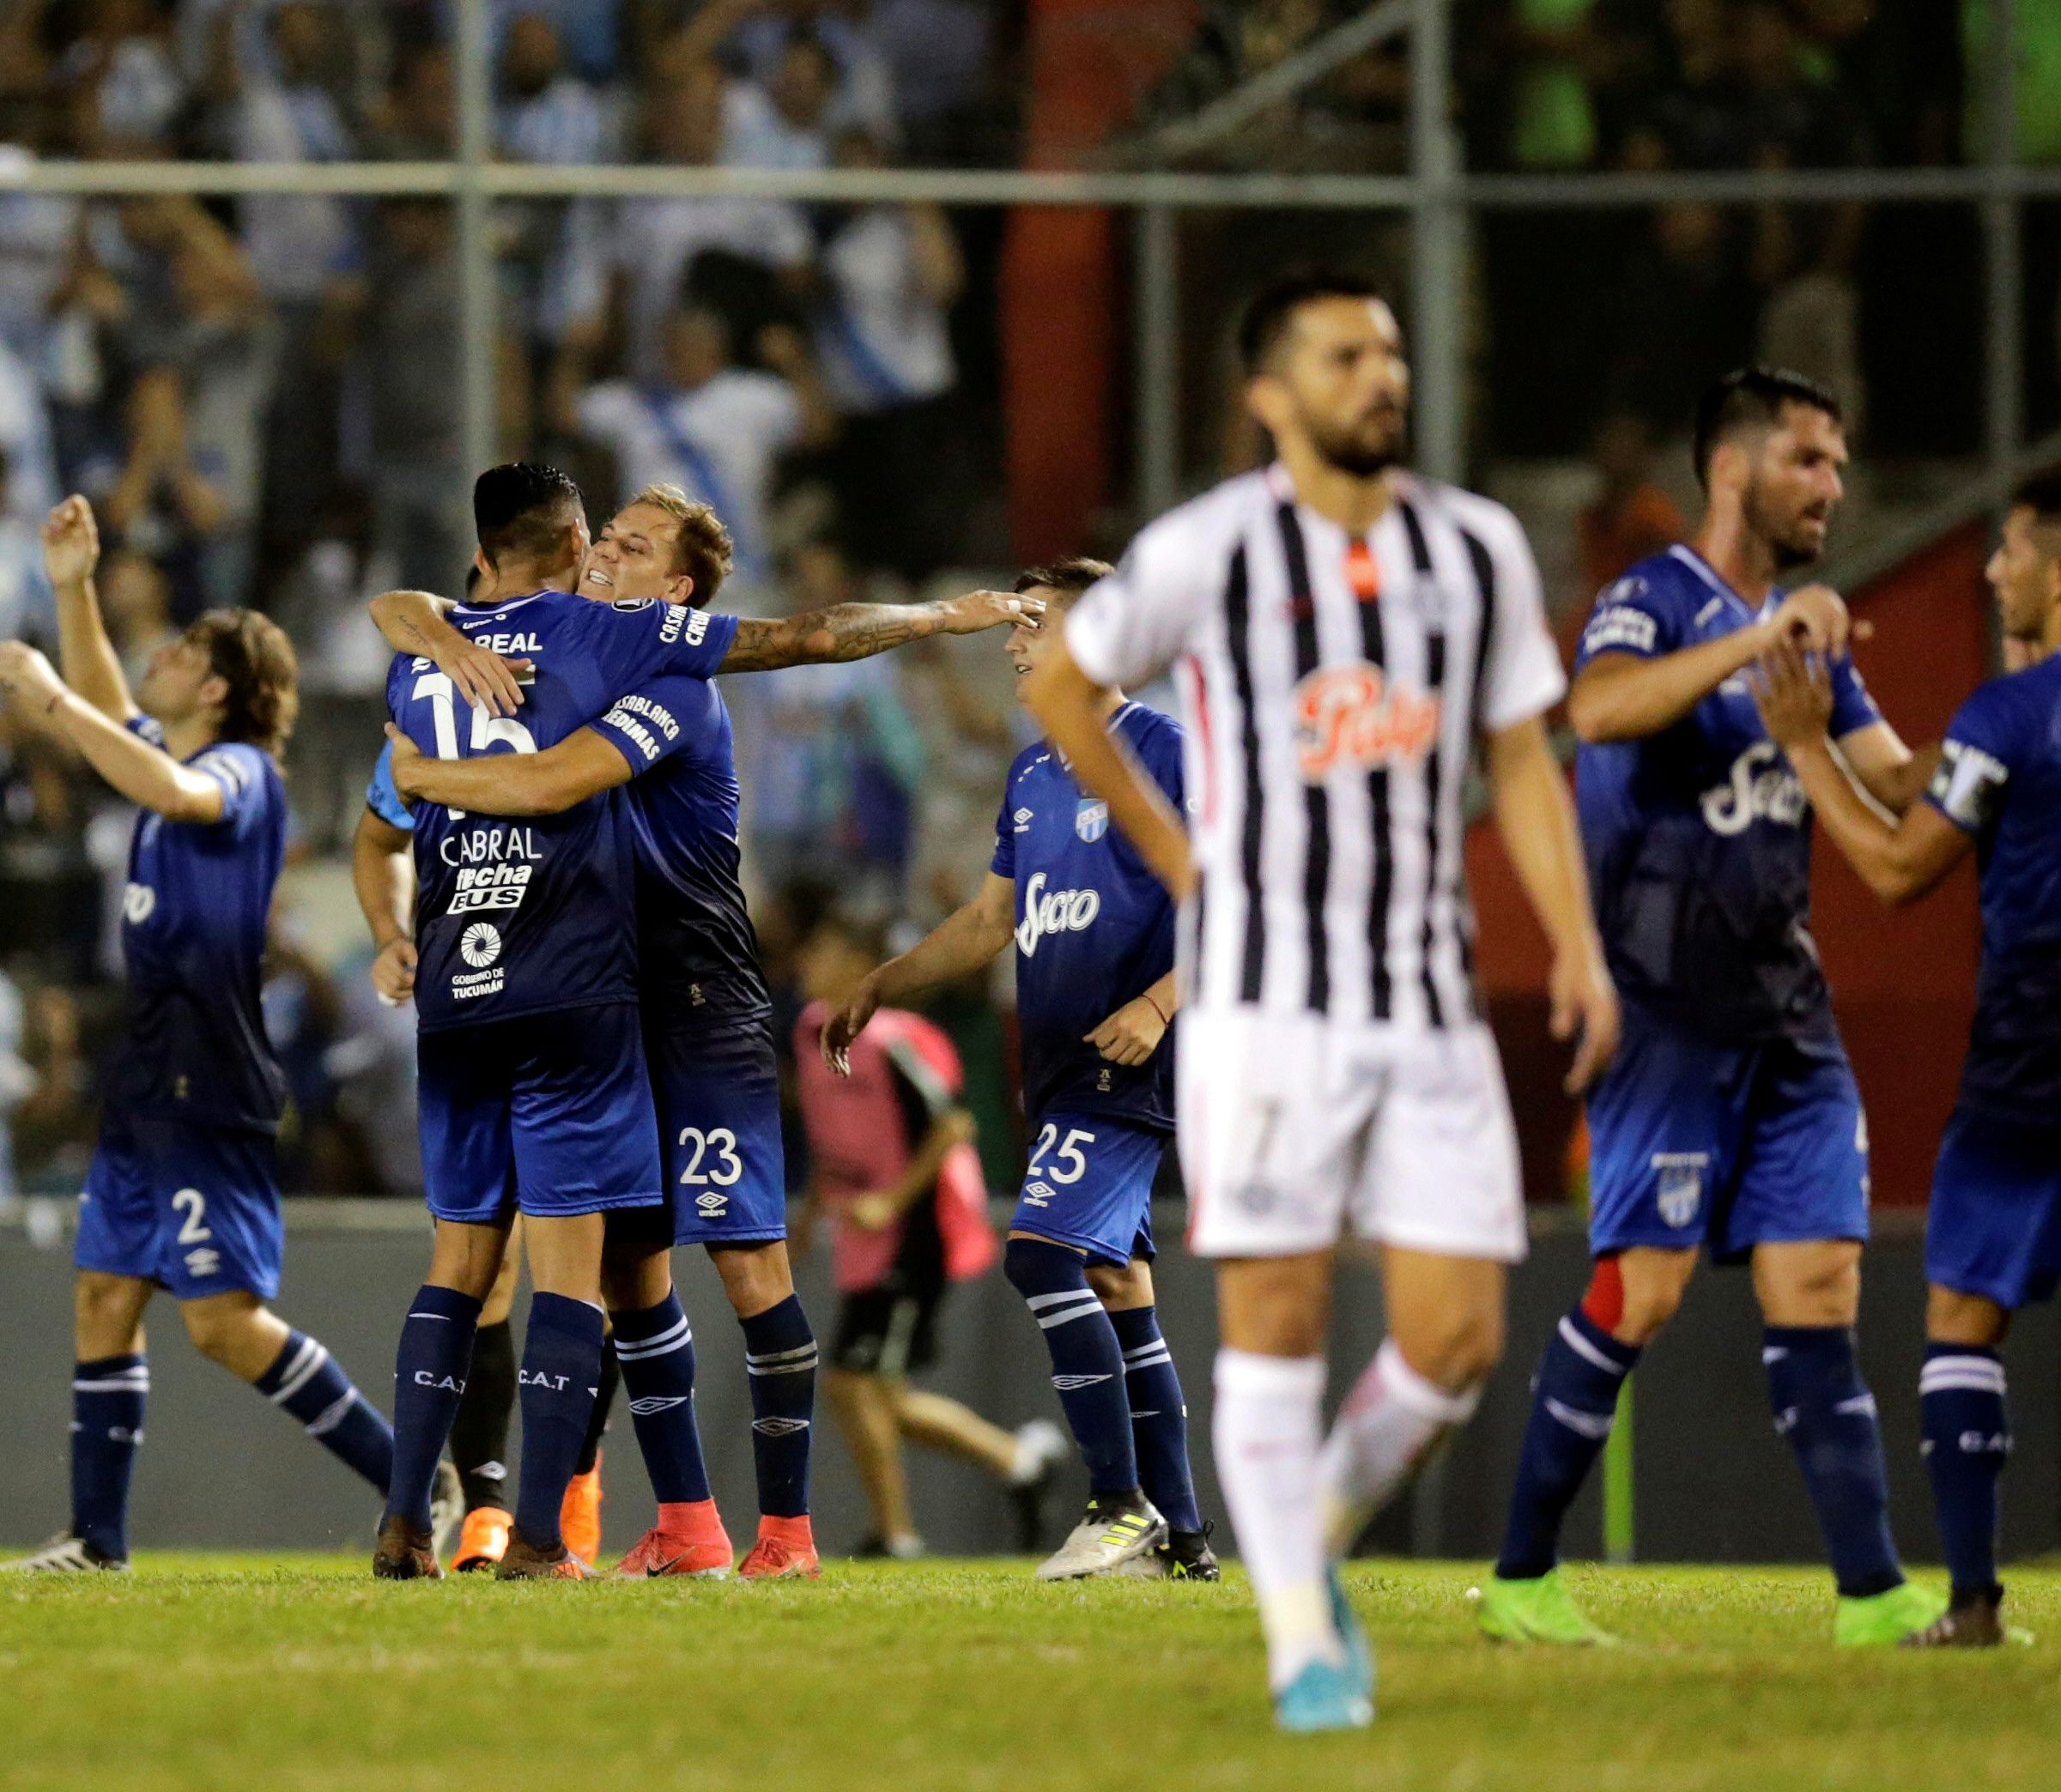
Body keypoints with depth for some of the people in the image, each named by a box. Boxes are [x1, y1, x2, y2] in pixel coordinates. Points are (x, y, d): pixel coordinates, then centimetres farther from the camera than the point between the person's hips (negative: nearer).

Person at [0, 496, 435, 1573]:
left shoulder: (241, 773, -12)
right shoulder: (176, 759, 14)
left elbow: (165, 788, -35)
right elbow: (102, 714, 33)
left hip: (212, 1092, -10)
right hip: (151, 1085, 10)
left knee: (223, 1321, -12)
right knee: (104, 1295, 7)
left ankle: (415, 1486, -8)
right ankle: (97, 1538, 9)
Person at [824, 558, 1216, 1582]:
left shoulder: (1162, 755, -9)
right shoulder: (1032, 774, 17)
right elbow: (994, 918, 26)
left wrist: (1157, 1006, -23)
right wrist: (880, 988, 19)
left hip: (1128, 1066, -9)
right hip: (1061, 1067, 9)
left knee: (1043, 1252, -19)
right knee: (1112, 1282, 7)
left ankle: (1122, 1503, -17)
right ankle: (1179, 1535, 11)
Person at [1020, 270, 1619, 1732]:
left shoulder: (1477, 546, 9)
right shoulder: (1211, 550, -4)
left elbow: (1522, 760, 13)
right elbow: (1061, 686, 10)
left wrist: (1579, 950, 2)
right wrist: (1175, 855, 9)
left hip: (1433, 996, 4)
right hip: (1265, 994, -4)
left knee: (1459, 1337, -2)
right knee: (1277, 1320, -5)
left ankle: (1322, 1540, 23)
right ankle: (1301, 1637, 4)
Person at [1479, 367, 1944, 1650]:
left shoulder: (1806, 633, 18)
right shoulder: (1656, 602, -7)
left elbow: (1903, 786, 19)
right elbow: (1597, 710, -29)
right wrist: (1759, 641, -34)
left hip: (1787, 1011, 7)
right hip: (1669, 1003, -7)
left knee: (1819, 1289, 1)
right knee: (1642, 1289, -9)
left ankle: (1873, 1592, -3)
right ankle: (1523, 1577, 1)